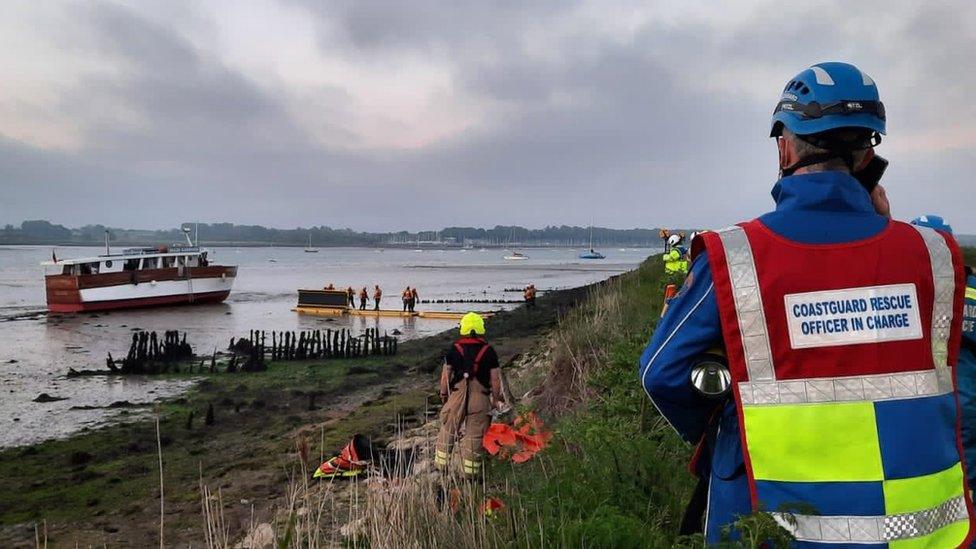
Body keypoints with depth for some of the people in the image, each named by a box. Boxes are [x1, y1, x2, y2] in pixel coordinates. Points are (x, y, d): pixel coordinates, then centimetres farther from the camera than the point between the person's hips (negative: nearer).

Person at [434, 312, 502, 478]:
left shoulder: (455, 349, -1)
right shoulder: (488, 351, -3)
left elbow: (446, 374, 2)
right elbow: (495, 378, -2)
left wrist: (443, 393, 15)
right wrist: (496, 398, 9)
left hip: (457, 395, 1)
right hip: (480, 398, 0)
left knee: (448, 430, 15)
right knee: (475, 435, 8)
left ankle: (440, 464, 23)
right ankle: (470, 471, 15)